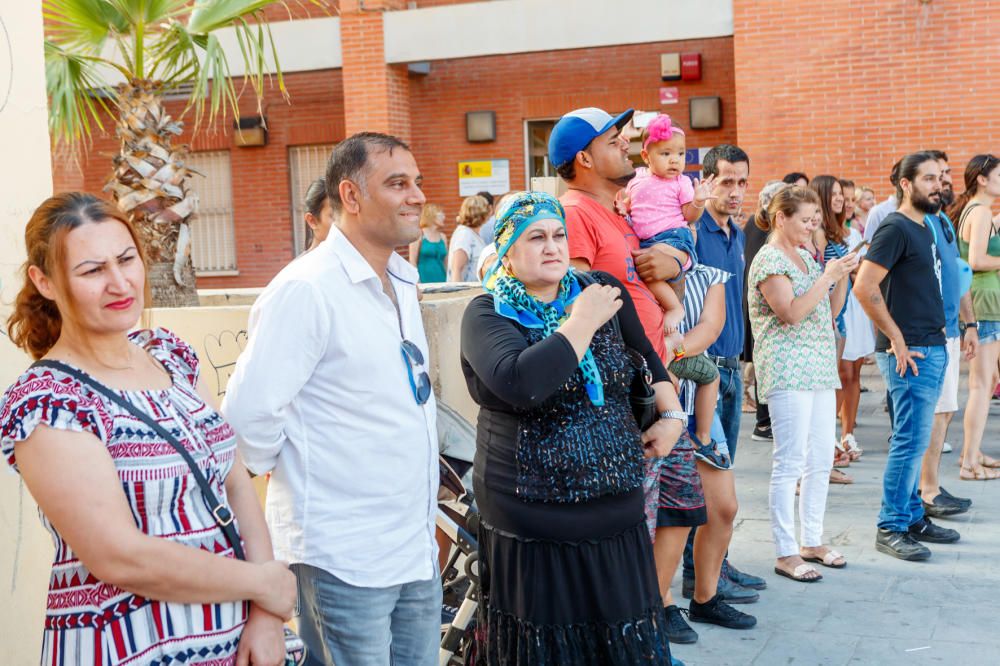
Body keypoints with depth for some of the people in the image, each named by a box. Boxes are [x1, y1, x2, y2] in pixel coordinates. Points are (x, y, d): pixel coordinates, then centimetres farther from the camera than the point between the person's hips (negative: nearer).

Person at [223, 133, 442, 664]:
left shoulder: (403, 283, 11)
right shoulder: (305, 290, -17)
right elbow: (249, 413, -22)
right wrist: (290, 472, -5)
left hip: (418, 548, 8)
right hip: (345, 558, -8)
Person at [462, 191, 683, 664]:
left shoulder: (602, 290, 6)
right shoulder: (488, 314, -8)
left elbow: (646, 355, 23)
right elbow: (520, 383, -28)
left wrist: (671, 413, 9)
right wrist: (583, 321, -19)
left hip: (619, 515, 5)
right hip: (535, 526, -4)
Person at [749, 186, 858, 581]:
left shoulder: (804, 256, 17)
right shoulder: (769, 259, -8)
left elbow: (829, 310, 19)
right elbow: (791, 313, -19)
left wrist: (844, 275, 5)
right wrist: (828, 275, -14)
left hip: (820, 369, 9)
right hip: (787, 371, -9)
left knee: (821, 460, 11)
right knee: (790, 463, -7)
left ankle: (812, 541, 21)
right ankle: (786, 553, -1)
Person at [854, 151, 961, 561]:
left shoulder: (923, 228, 16)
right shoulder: (895, 228, -12)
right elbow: (864, 287, -21)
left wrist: (940, 334, 16)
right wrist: (897, 340, -18)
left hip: (932, 347, 9)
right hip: (910, 353, -9)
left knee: (915, 440, 14)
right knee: (910, 441, -7)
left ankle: (912, 517, 23)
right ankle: (891, 528, 0)